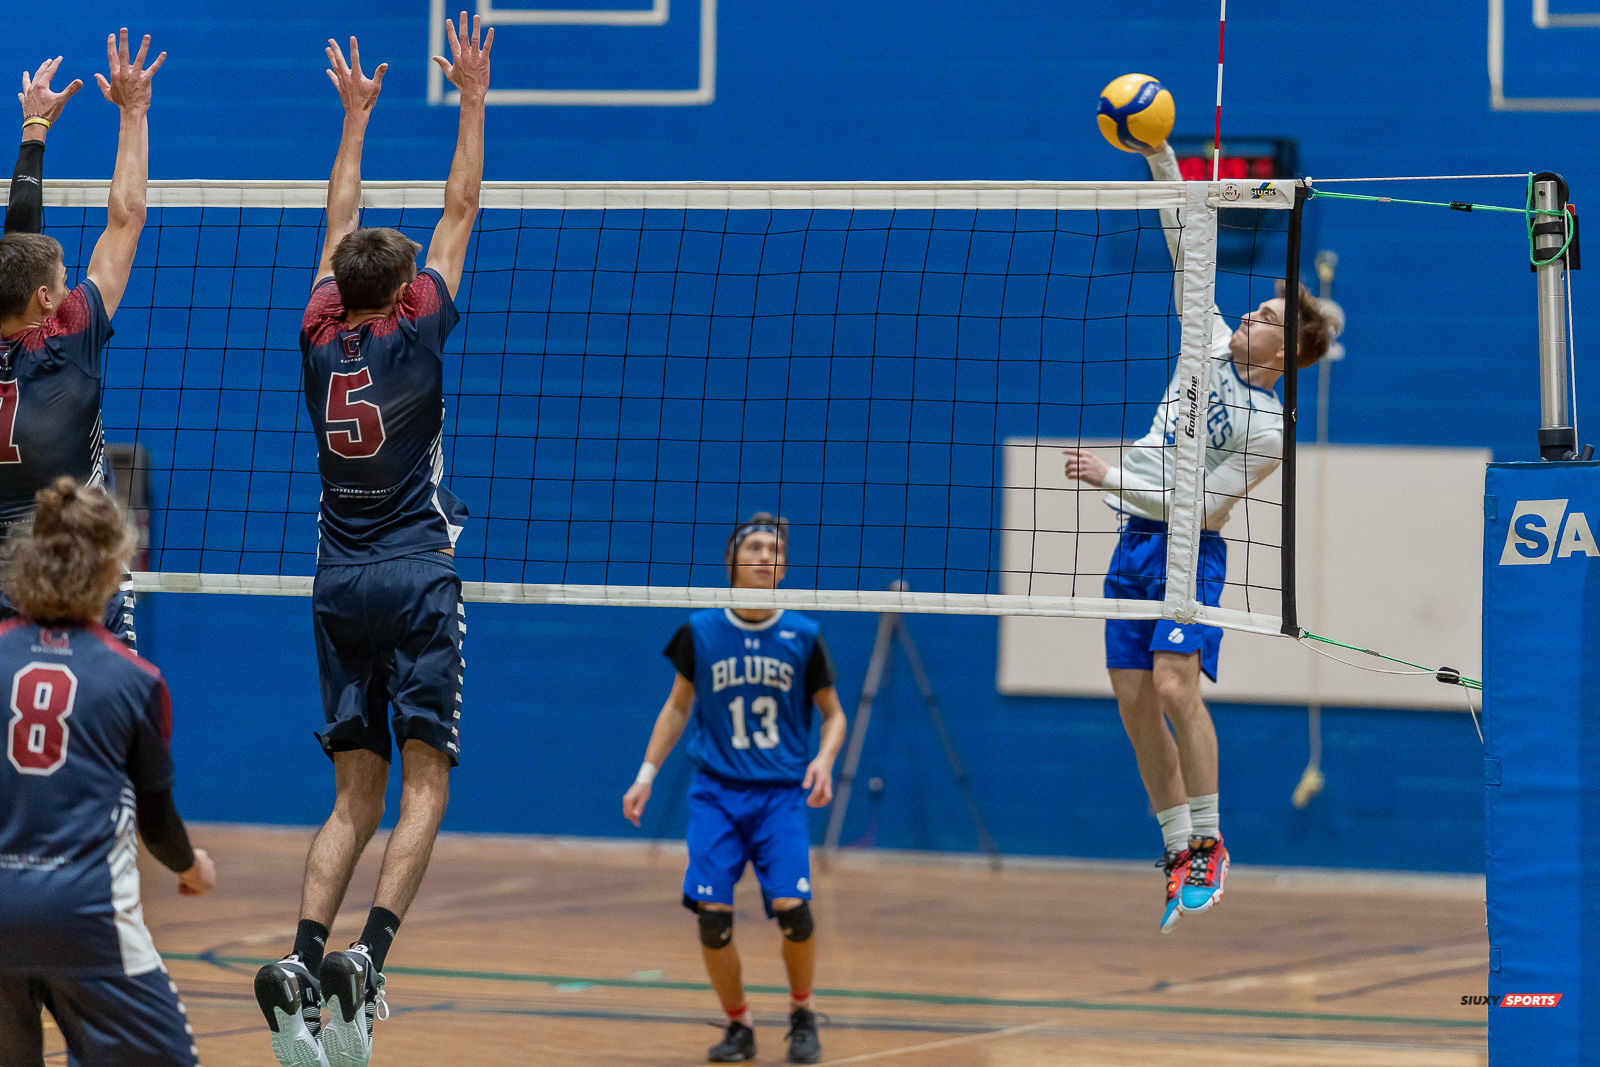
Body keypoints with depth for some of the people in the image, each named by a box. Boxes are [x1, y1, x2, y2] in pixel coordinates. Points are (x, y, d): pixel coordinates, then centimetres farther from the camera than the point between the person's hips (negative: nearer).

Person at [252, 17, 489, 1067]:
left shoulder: (322, 338, 3)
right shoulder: (416, 332, -6)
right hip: (417, 580, -4)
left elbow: (341, 221, 18)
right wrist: (474, 97, 10)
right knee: (425, 786, -5)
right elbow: (460, 210, 2)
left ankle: (303, 963, -13)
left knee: (357, 796, 5)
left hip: (340, 582, 5)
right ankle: (367, 959, -24)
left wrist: (357, 114, 27)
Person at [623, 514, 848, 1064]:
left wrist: (824, 759, -10)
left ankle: (802, 1013, 9)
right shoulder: (699, 632, 1)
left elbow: (832, 713, 9)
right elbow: (677, 706, 14)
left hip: (781, 793, -1)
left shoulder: (802, 636, -1)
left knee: (791, 907, -18)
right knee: (712, 912, -13)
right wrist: (646, 774, 10)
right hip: (716, 791, 1)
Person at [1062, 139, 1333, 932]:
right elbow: (1185, 244, 3)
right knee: (1134, 698, 3)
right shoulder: (1214, 341, 5)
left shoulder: (1270, 432, -12)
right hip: (1136, 539, 7)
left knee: (1175, 685, -21)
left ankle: (1209, 846, -10)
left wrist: (1112, 479, -15)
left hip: (1189, 548, -7)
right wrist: (1160, 159, -5)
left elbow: (1202, 500, -16)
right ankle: (1179, 851, 10)